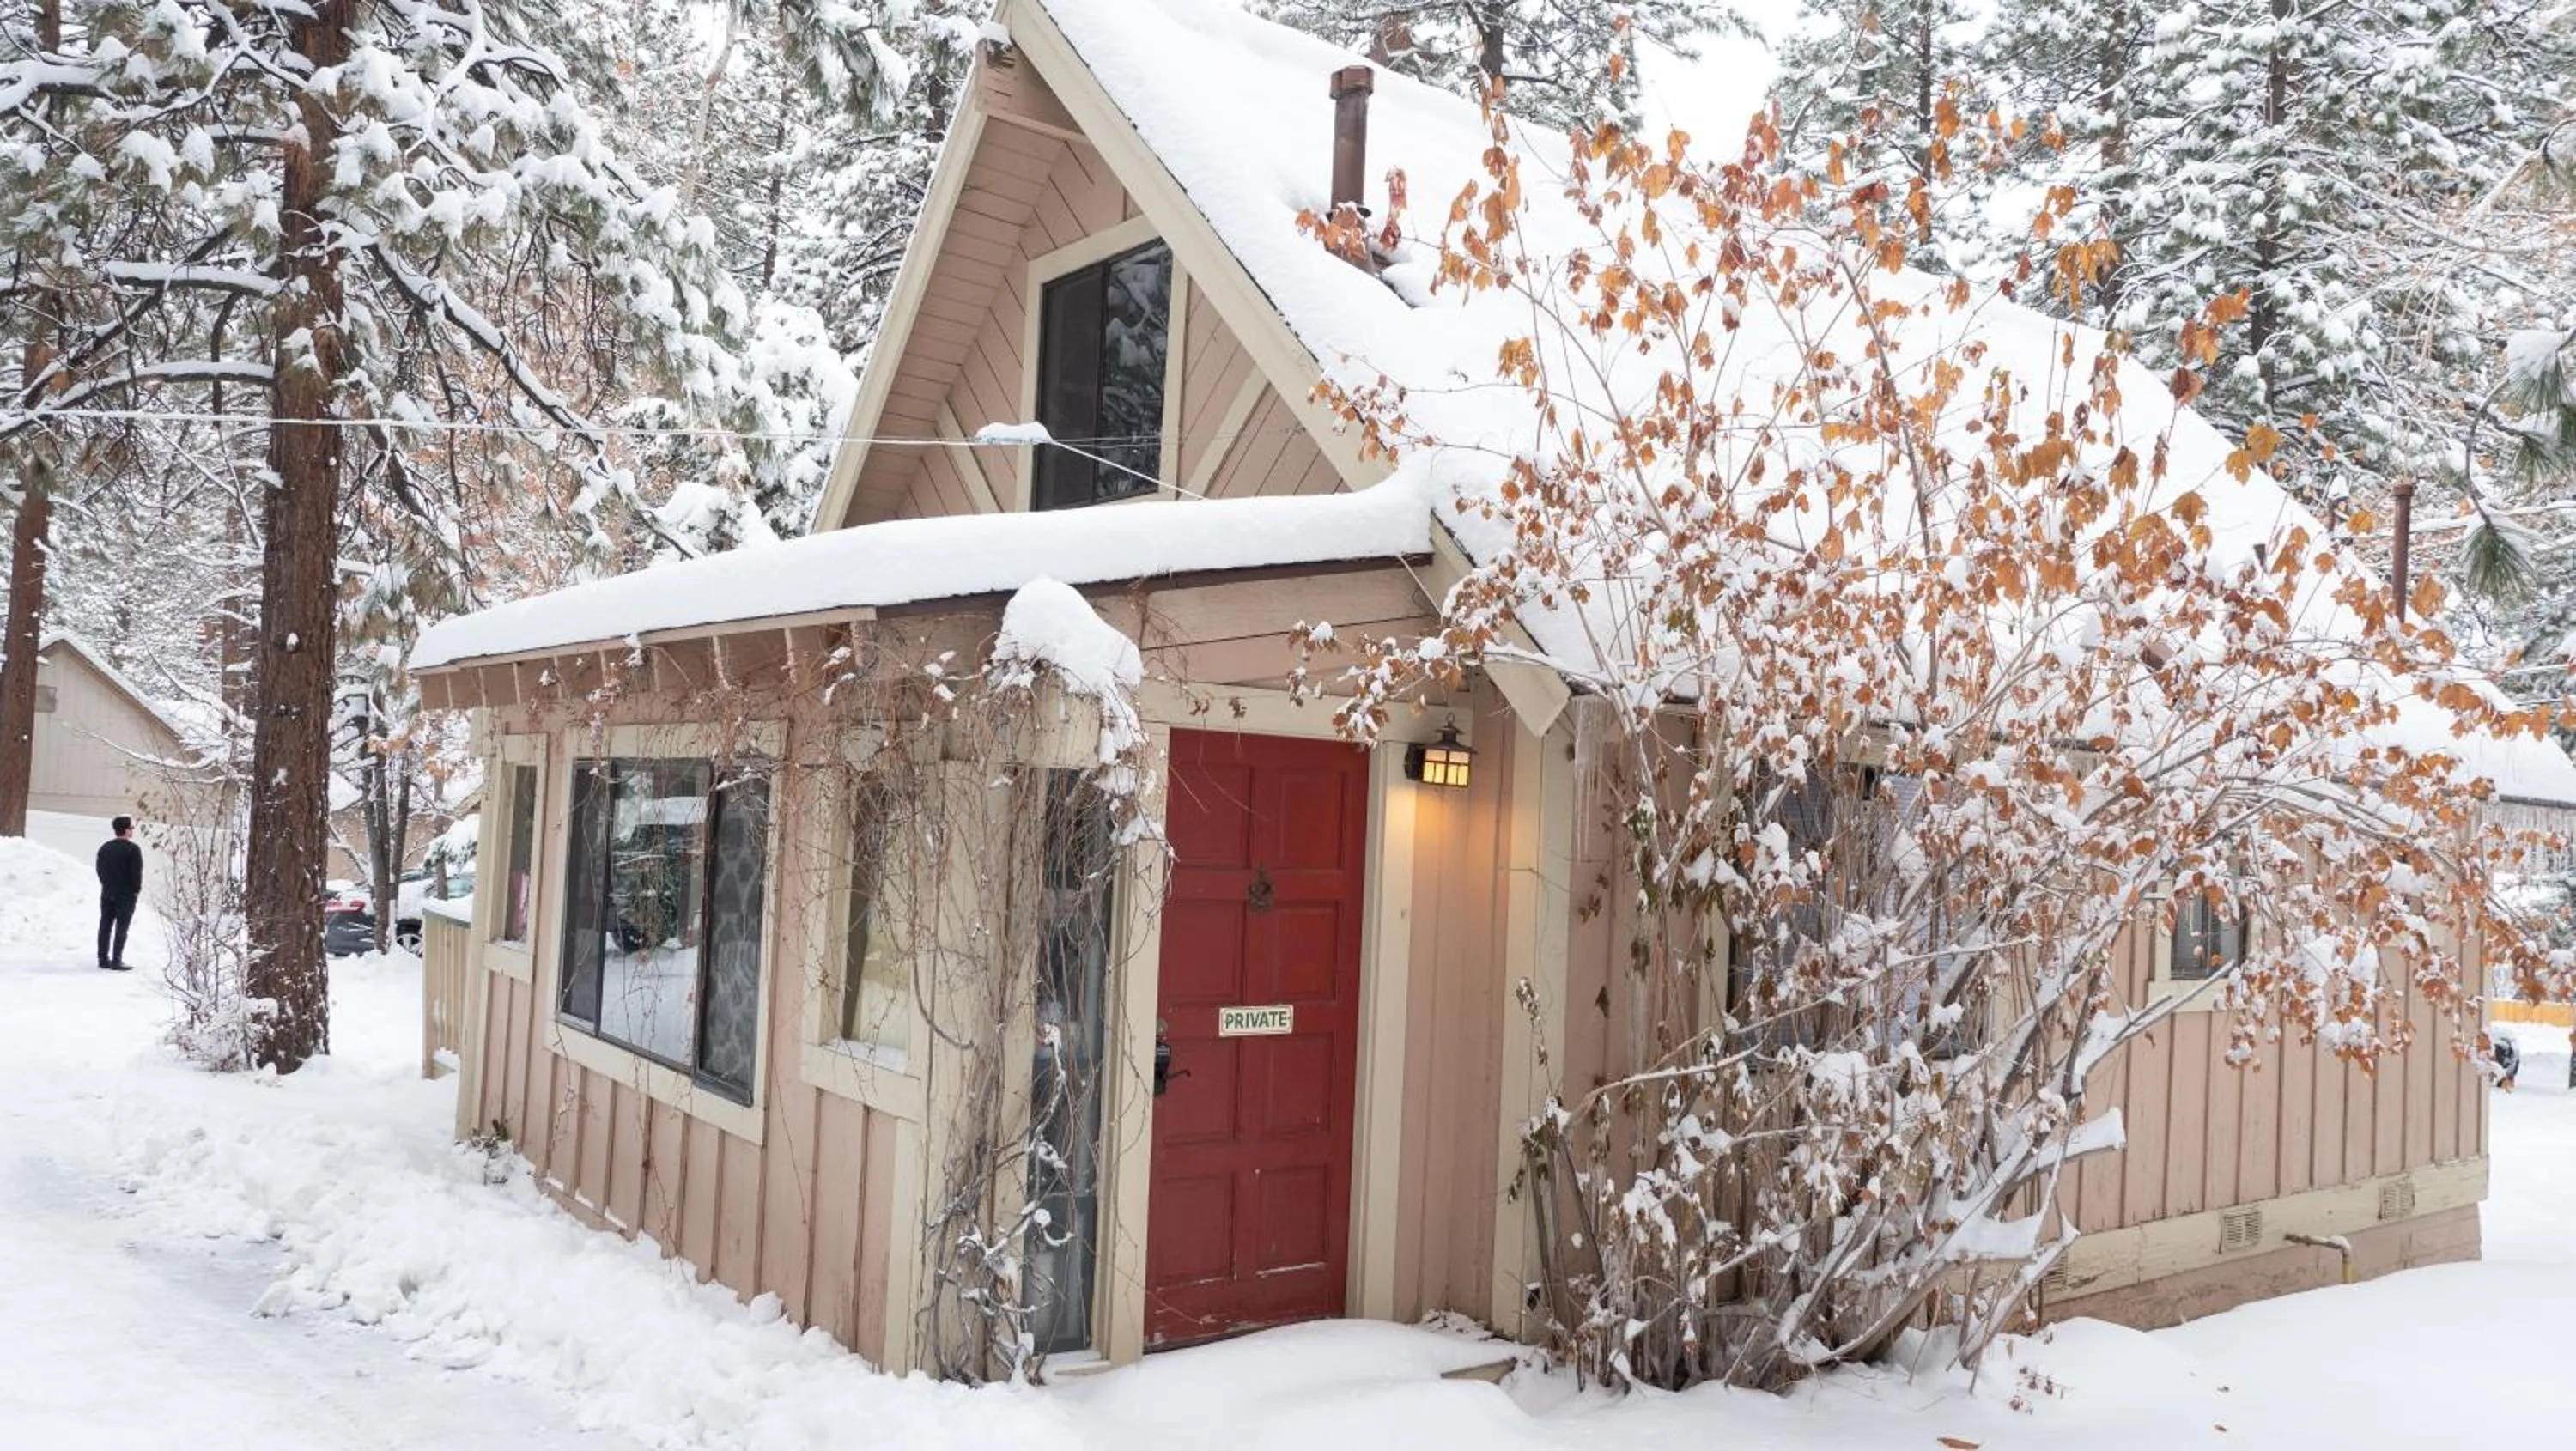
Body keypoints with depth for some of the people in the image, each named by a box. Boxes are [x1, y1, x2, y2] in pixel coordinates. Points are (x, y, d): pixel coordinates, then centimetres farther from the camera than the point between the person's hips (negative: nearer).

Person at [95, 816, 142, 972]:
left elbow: (100, 870, 12)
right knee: (121, 929, -3)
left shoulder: (105, 847, 8)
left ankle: (103, 959, 15)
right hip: (126, 895, -6)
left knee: (105, 927, 11)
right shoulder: (133, 849, -14)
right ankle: (116, 961, -3)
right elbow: (137, 872, -16)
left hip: (107, 893, 6)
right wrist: (137, 890, -3)